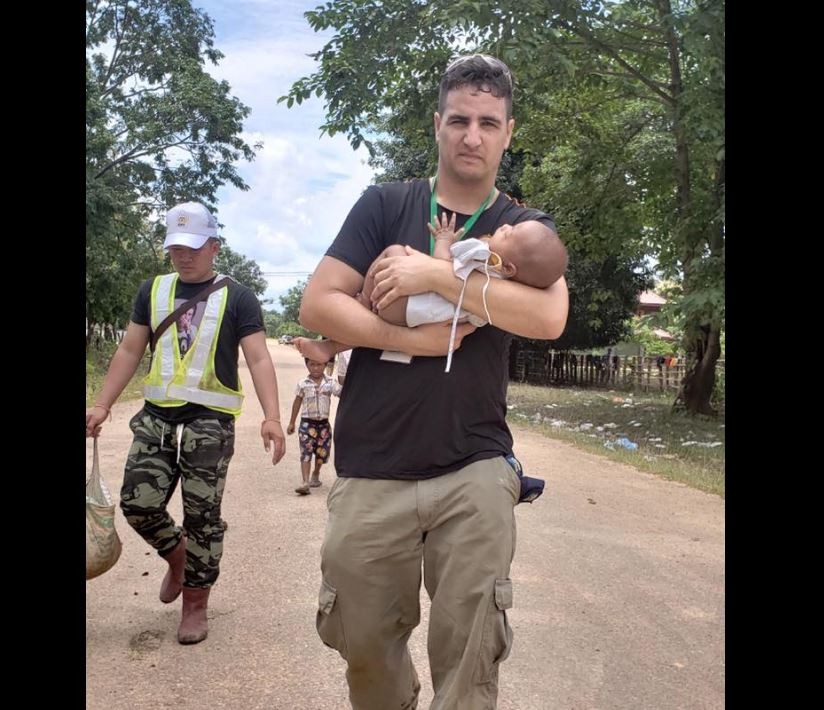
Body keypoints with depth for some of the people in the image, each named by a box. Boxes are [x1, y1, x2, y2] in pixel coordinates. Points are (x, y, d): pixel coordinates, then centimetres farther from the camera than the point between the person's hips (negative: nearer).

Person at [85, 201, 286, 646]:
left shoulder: (236, 297, -1)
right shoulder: (152, 291, 11)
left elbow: (258, 359, -7)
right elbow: (129, 351, 13)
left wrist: (271, 416, -20)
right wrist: (102, 405, 5)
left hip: (210, 422, -4)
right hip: (156, 417, 4)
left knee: (202, 517, 1)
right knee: (137, 503, -1)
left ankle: (195, 603, 18)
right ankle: (176, 554, 30)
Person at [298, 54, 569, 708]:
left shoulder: (528, 227, 7)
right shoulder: (386, 205, 6)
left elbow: (549, 317, -14)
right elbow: (317, 305, -3)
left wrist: (435, 273, -17)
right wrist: (411, 338, -13)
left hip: (475, 472, 0)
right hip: (371, 471, 1)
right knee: (366, 650, 14)